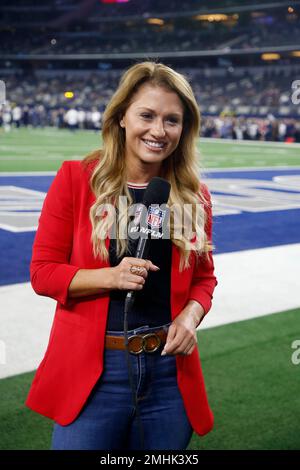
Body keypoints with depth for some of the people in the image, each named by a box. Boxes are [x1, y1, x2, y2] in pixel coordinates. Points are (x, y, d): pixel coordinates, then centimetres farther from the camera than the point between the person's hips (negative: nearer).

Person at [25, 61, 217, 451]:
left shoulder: (194, 195, 2)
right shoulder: (76, 179, -6)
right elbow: (42, 271, -4)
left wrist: (190, 316, -8)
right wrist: (110, 276, -19)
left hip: (170, 372, 3)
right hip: (91, 370, -2)